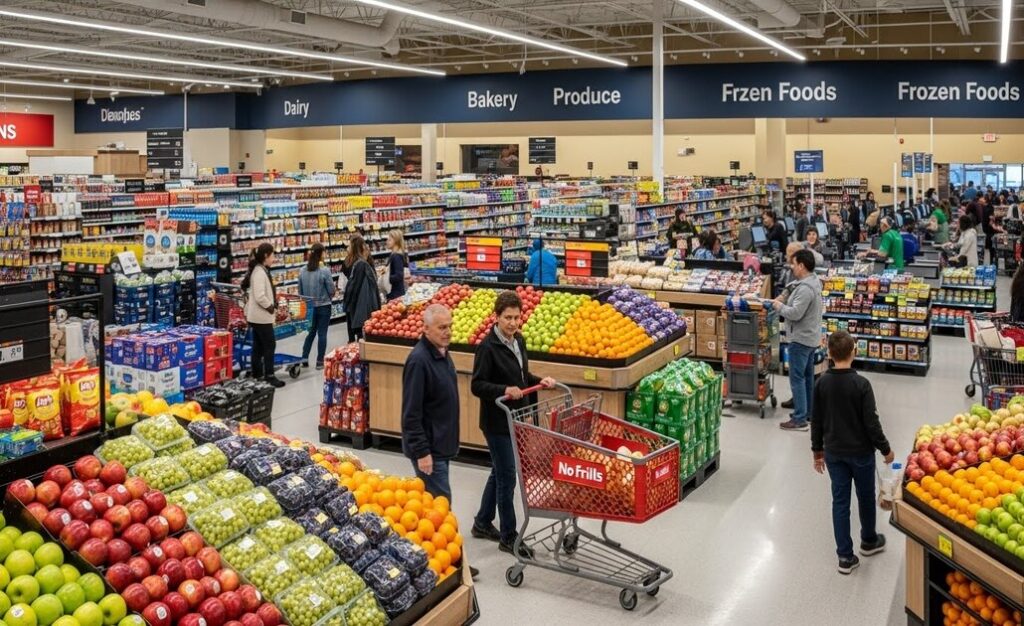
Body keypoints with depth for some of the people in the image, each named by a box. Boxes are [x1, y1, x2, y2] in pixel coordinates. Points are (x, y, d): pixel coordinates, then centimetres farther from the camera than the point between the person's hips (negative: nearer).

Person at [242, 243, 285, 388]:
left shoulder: (260, 270, 12)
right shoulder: (260, 272, -20)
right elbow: (260, 297, -27)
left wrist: (271, 306, 10)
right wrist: (271, 308, -15)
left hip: (257, 316, 10)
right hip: (262, 316, -10)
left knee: (258, 347, 13)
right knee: (270, 345, -3)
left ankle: (257, 376, 18)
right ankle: (269, 376, 3)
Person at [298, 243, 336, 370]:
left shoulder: (303, 271, -3)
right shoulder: (324, 271, -18)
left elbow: (300, 291, 6)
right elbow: (332, 290, -12)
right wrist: (328, 296, 11)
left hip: (309, 307, 5)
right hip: (323, 306, -5)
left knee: (311, 332, 19)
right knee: (322, 333, 4)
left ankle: (304, 358, 13)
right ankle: (320, 362, 8)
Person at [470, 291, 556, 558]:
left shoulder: (518, 341, 6)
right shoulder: (488, 347, -18)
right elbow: (477, 386, -17)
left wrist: (539, 381, 2)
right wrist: (504, 390, -31)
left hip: (515, 418, 8)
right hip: (497, 421, -8)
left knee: (499, 472, 19)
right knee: (507, 476, -1)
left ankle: (482, 523, 35)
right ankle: (508, 537, 12)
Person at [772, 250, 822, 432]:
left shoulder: (805, 289, -24)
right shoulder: (813, 280, 9)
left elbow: (795, 313, -27)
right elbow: (794, 285, 28)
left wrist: (779, 306, -10)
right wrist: (784, 295, 11)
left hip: (801, 339, -10)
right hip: (811, 338, 10)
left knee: (797, 378, -7)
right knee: (808, 377, 18)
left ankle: (799, 420, -6)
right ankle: (809, 413, 27)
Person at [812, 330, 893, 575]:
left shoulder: (822, 383, -7)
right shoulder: (861, 384, -19)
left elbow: (816, 421, 0)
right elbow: (871, 422, -16)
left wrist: (817, 450, 13)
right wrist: (885, 449, -2)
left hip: (833, 452, 3)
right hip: (860, 452, -3)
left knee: (840, 501, 8)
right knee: (865, 497, 19)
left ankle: (845, 556, 11)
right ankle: (869, 541, 40)